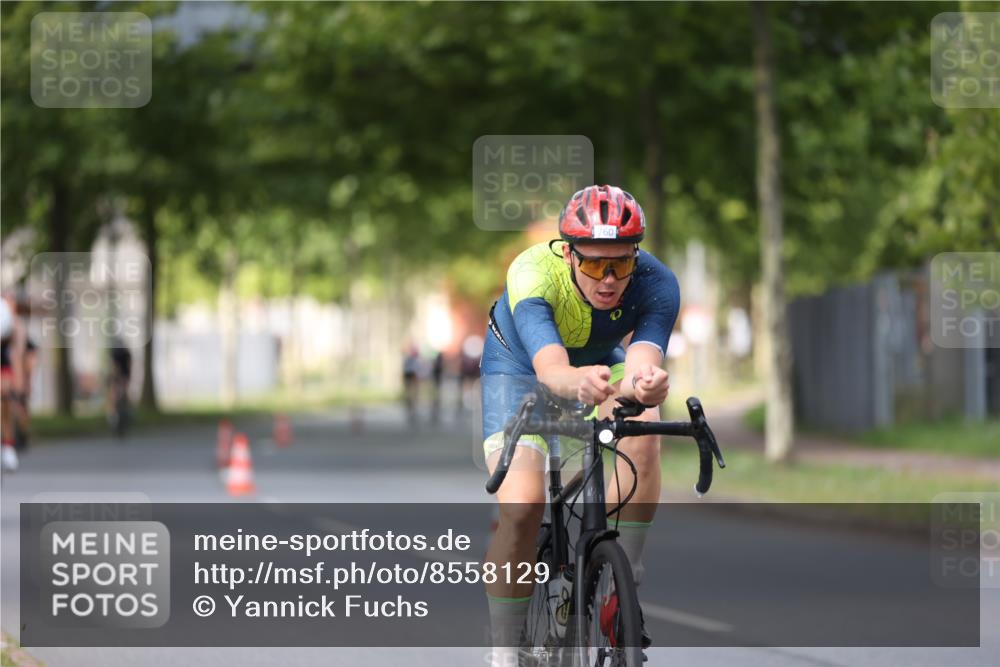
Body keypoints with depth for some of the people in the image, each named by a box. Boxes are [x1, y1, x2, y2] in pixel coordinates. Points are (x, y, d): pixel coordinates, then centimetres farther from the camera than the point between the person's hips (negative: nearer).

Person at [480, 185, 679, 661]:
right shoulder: (532, 273, -37)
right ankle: (503, 654, -6)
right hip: (519, 368, -2)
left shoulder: (656, 285, -31)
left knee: (642, 434, -32)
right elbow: (550, 369, -52)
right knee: (521, 508, -22)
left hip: (602, 363, 2)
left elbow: (643, 362, -47)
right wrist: (578, 383, -76)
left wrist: (642, 384, -72)